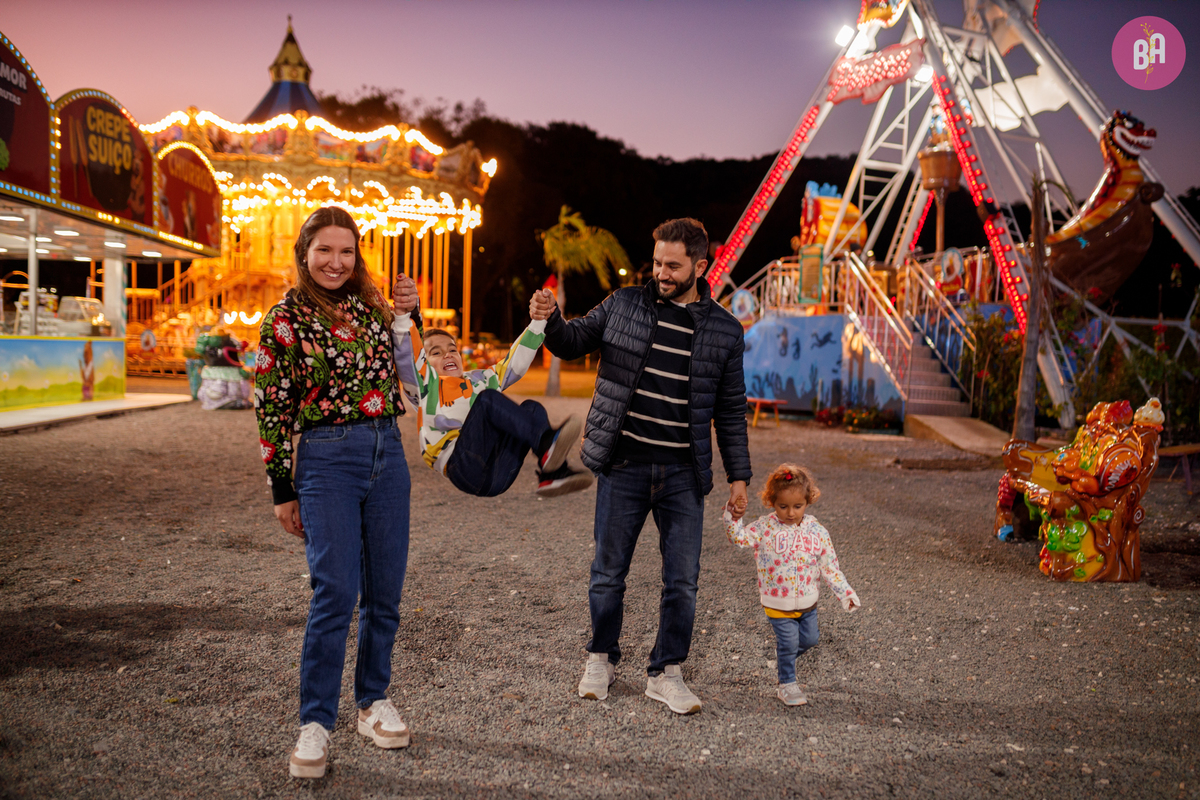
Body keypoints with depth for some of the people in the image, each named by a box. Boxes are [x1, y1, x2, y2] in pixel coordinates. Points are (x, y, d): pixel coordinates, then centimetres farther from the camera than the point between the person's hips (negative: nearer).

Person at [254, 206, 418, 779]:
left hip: (387, 453, 5)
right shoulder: (285, 319, -3)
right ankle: (315, 724, 4)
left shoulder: (371, 306, 11)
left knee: (384, 592, 9)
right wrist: (282, 490, -4)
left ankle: (373, 701, 26)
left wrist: (413, 314, 8)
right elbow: (271, 410, -3)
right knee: (335, 593, -9)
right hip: (327, 459, -5)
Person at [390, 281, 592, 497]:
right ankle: (546, 446, -41)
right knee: (487, 398, -20)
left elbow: (516, 362, 27)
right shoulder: (425, 382, 15)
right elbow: (405, 351, -1)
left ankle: (552, 475, -32)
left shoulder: (481, 379, 31)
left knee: (532, 408, -9)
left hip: (499, 474, 5)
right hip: (464, 469, -5)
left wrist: (540, 321, 18)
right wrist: (403, 309, -16)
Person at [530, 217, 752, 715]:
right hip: (623, 466, 0)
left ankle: (665, 673, 21)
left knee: (682, 579, 3)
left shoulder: (724, 330, 5)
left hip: (683, 473, 1)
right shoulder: (624, 305, 4)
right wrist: (549, 320, -11)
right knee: (608, 572, 8)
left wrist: (738, 473, 5)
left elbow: (730, 409, 9)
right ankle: (601, 659, 30)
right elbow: (573, 342, 12)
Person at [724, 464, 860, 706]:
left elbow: (830, 566, 0)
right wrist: (734, 517, -29)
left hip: (808, 601, 3)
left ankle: (784, 656, 44)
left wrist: (845, 593, -1)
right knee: (788, 642, -1)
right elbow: (739, 537, -13)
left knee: (809, 639, 14)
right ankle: (787, 684, 19)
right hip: (778, 602, -3)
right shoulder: (765, 528, -10)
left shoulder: (816, 531, -6)